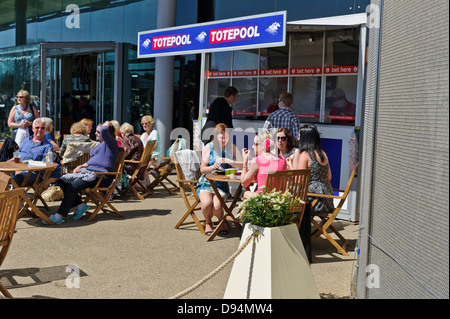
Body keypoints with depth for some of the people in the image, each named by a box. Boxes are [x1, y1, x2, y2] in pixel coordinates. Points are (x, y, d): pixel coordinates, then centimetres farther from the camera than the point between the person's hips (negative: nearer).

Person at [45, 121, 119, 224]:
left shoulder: (111, 143, -6)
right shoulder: (100, 144, 25)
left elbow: (104, 131, -28)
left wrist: (107, 124, -5)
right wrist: (81, 166, 13)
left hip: (101, 176, -10)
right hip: (89, 171, 11)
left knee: (73, 186, -25)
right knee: (63, 181, -1)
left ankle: (60, 216, -21)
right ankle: (80, 205, -1)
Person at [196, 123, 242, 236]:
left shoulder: (231, 147, 4)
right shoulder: (209, 147, 1)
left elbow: (242, 165, -6)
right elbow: (202, 169, -3)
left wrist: (227, 161, -20)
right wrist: (213, 167, -23)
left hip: (222, 184, 0)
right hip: (206, 183, 0)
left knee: (216, 206, -27)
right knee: (206, 203, -29)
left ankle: (221, 220, 10)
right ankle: (208, 222, 5)